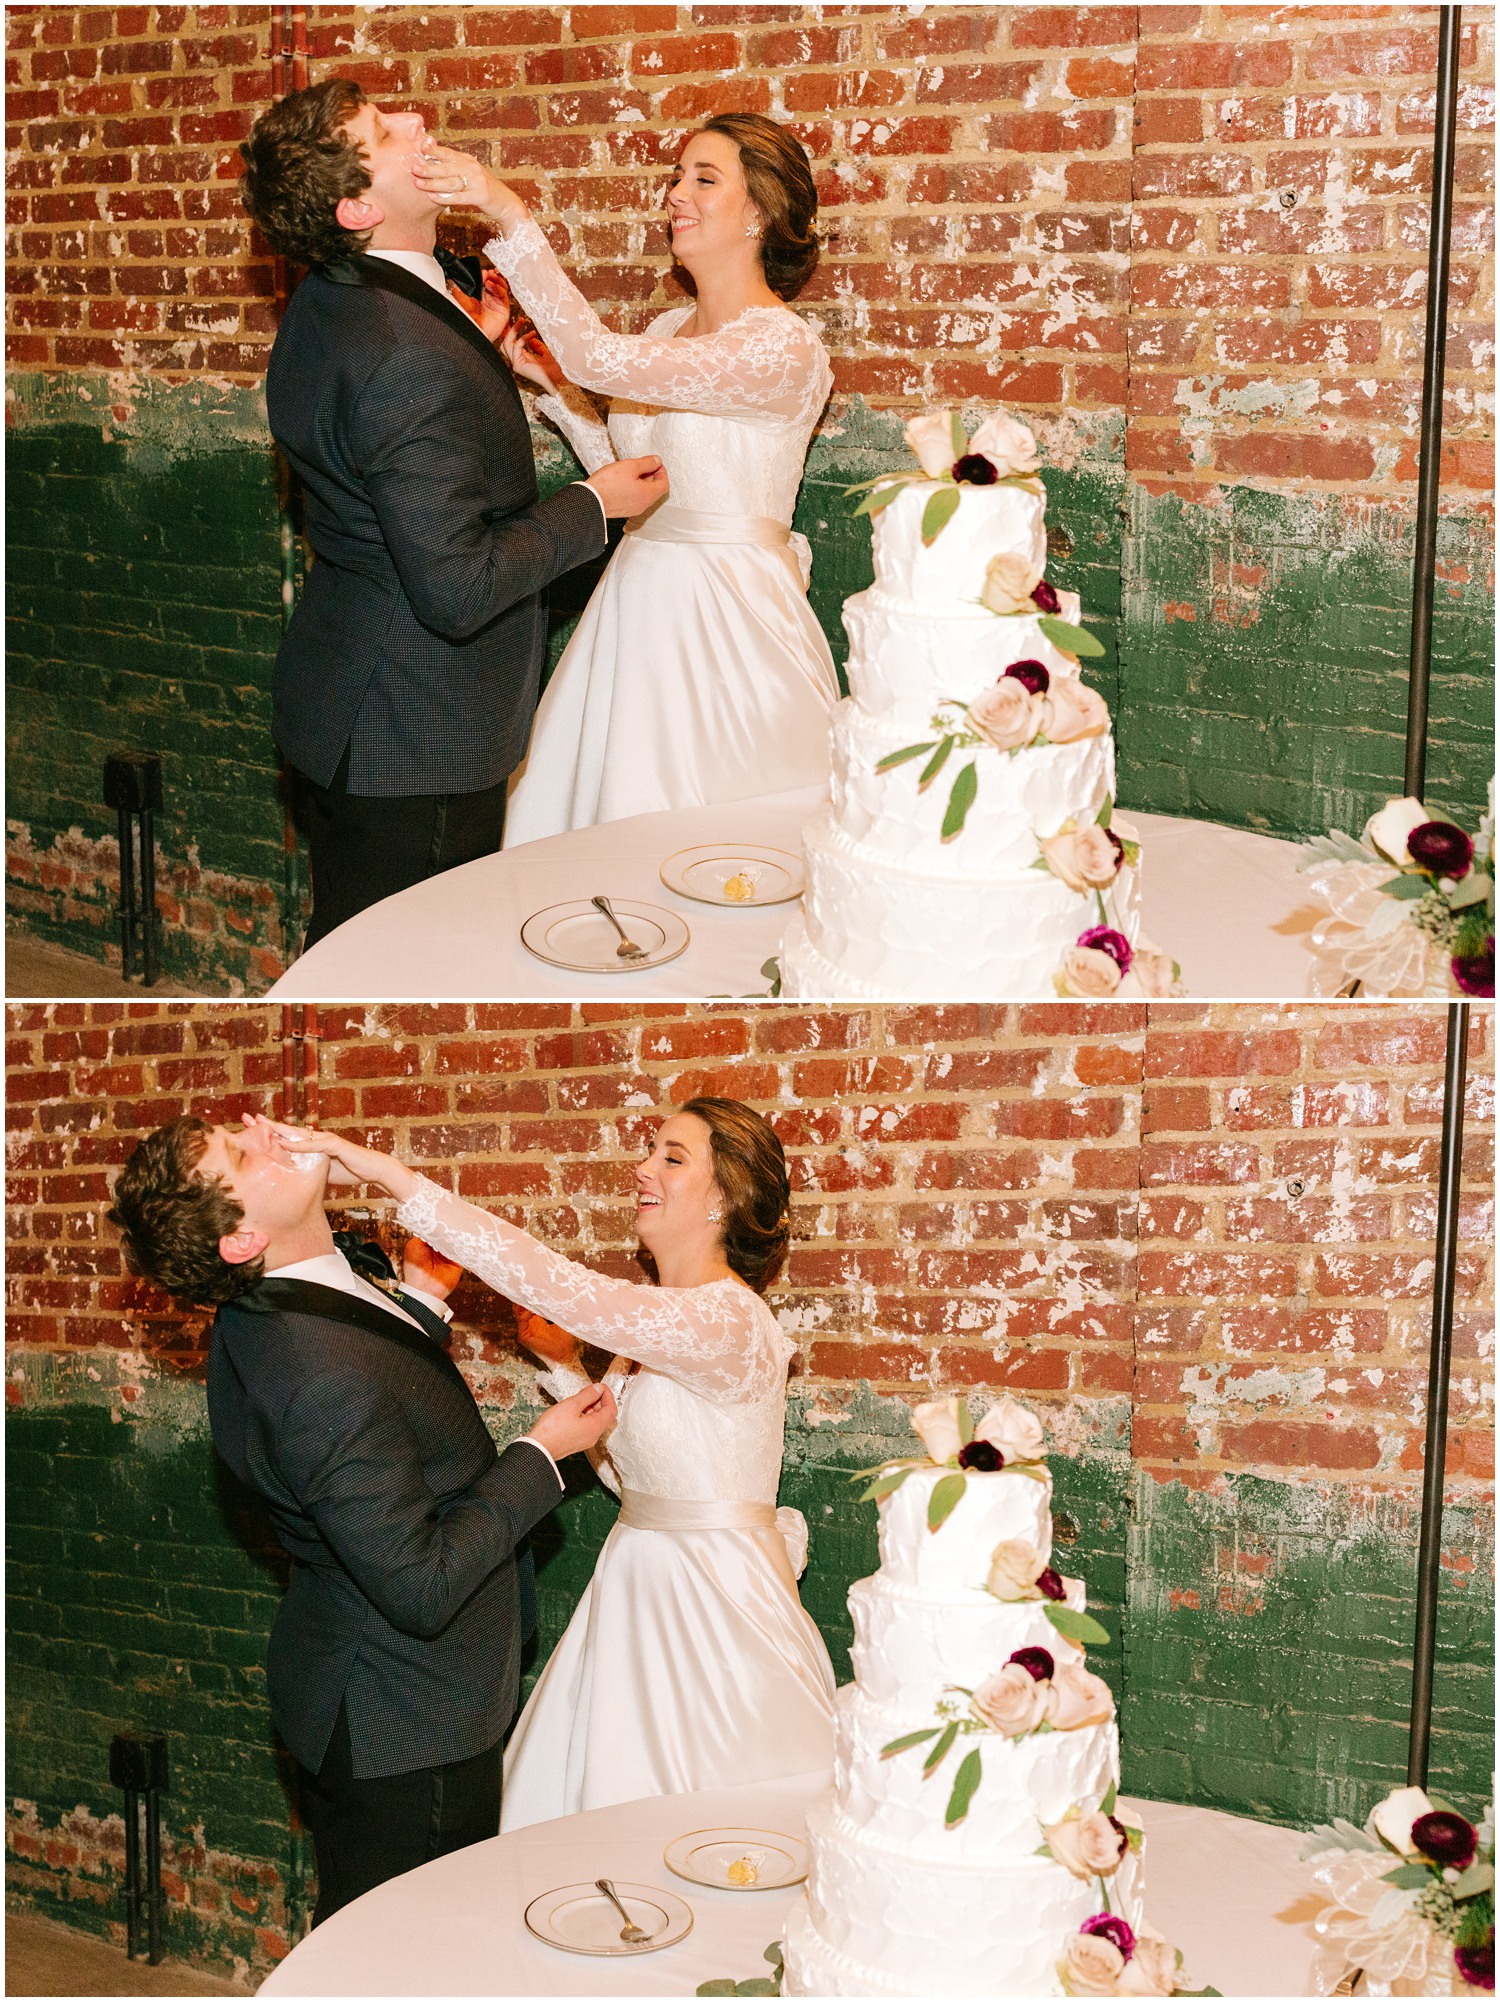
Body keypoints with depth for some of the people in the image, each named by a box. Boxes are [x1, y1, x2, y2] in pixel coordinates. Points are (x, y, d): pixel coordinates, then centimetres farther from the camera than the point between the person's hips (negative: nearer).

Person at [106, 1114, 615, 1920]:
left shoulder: (270, 1311, 0)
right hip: (404, 1735, -9)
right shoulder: (321, 1372, -32)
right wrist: (542, 1453, -17)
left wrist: (422, 1301, 11)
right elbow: (421, 1588, -28)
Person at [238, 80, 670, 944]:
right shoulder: (407, 356, -26)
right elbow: (457, 588, -27)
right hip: (413, 743, -10)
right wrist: (593, 505, -13)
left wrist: (477, 355, 12)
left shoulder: (329, 305, 7)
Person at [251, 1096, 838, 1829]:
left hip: (714, 1604, -9)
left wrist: (387, 1172, -33)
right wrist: (565, 1365, 4)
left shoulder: (727, 1320, -22)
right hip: (640, 1589, 9)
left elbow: (547, 1278, -32)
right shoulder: (654, 1324, 10)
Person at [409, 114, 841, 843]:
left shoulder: (785, 348, -16)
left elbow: (606, 360, -27)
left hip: (725, 624, -8)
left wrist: (510, 216, -28)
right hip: (639, 610, 8)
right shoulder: (668, 330, 12)